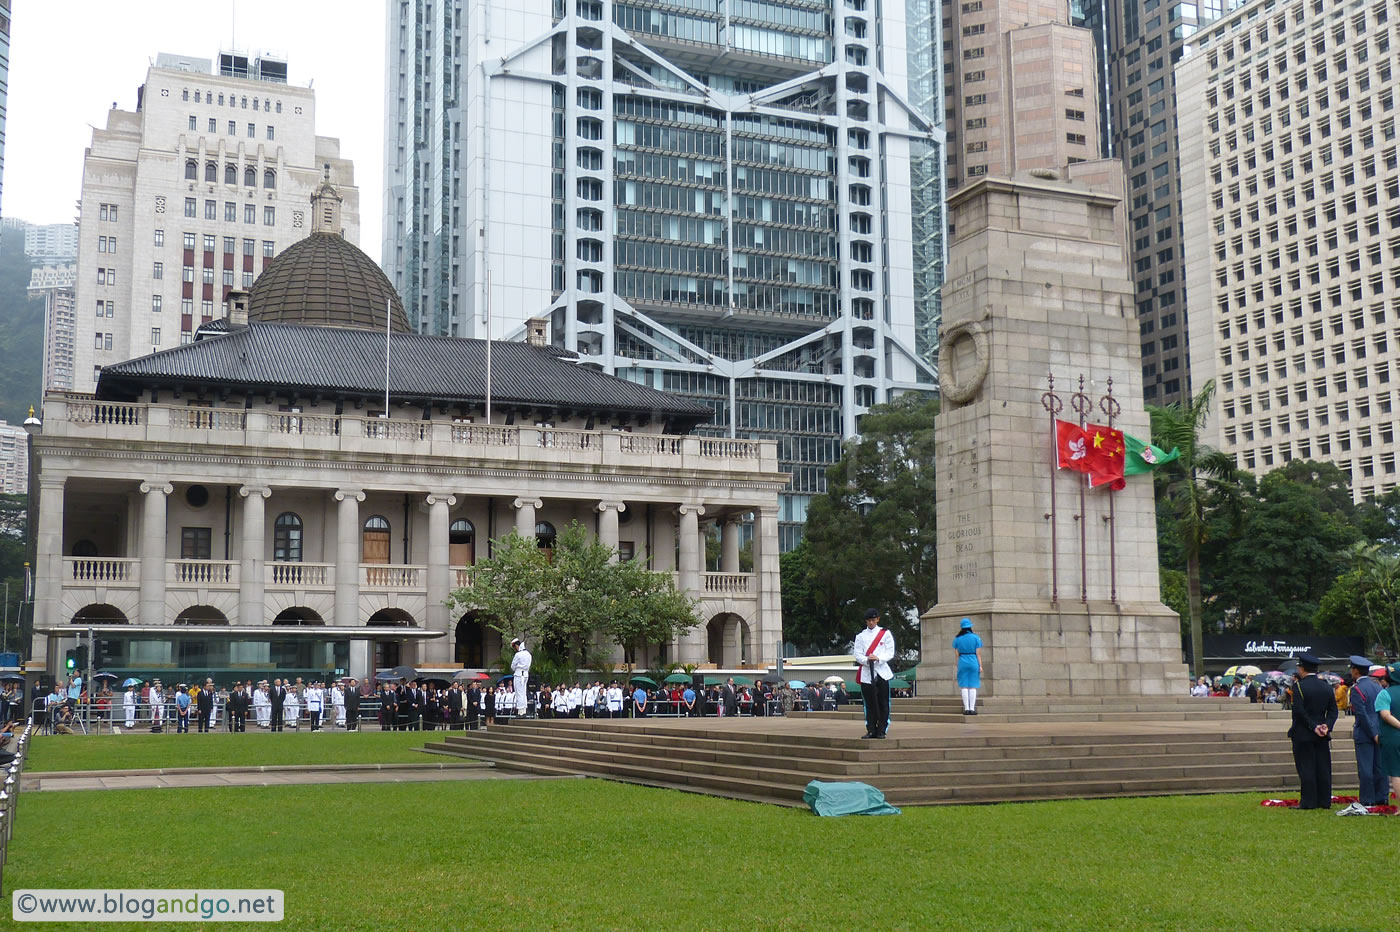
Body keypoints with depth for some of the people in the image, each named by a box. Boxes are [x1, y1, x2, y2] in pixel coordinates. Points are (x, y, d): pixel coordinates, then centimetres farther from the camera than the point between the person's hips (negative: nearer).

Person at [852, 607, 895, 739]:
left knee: (883, 703, -2)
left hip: (882, 672, -1)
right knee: (869, 704, 2)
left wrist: (878, 658, -17)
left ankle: (881, 731, 3)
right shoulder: (860, 636, 11)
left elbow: (890, 653, 0)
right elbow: (857, 654, 3)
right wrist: (867, 660, -18)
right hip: (866, 673, 1)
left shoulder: (885, 634, 8)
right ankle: (871, 731, 6)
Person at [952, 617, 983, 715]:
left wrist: (957, 666, 9)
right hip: (973, 662, 0)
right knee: (973, 686, 2)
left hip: (962, 663, 0)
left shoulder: (957, 639, 2)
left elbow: (957, 654, 2)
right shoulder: (976, 638, 0)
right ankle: (972, 708, -3)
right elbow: (978, 653, -2)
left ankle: (966, 708, -2)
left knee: (964, 686, 3)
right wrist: (980, 666, 2)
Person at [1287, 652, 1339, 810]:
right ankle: (1325, 801, 11)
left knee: (1306, 768, -2)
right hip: (1322, 737, 5)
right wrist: (1327, 725, -5)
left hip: (1303, 734, -5)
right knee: (1323, 767, 8)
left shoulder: (1299, 686, -10)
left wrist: (1313, 727, -11)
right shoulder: (1327, 687, 8)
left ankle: (1308, 801, -2)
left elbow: (1299, 711, -17)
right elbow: (1333, 711, 4)